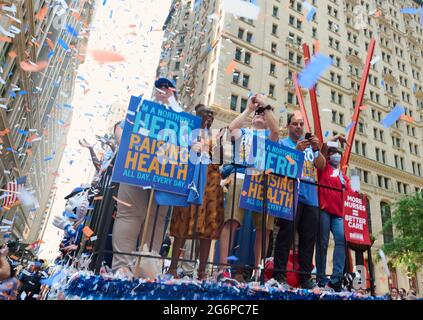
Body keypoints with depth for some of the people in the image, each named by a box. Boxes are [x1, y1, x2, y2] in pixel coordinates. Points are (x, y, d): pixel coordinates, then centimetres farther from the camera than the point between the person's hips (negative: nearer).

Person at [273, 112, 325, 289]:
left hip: (311, 197, 5)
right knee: (286, 235, -8)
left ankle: (305, 277, 12)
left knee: (309, 238, 4)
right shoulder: (282, 143, 9)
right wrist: (297, 150, -17)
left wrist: (316, 149, -8)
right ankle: (279, 275, -3)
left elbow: (321, 166, 9)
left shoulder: (310, 144, 21)